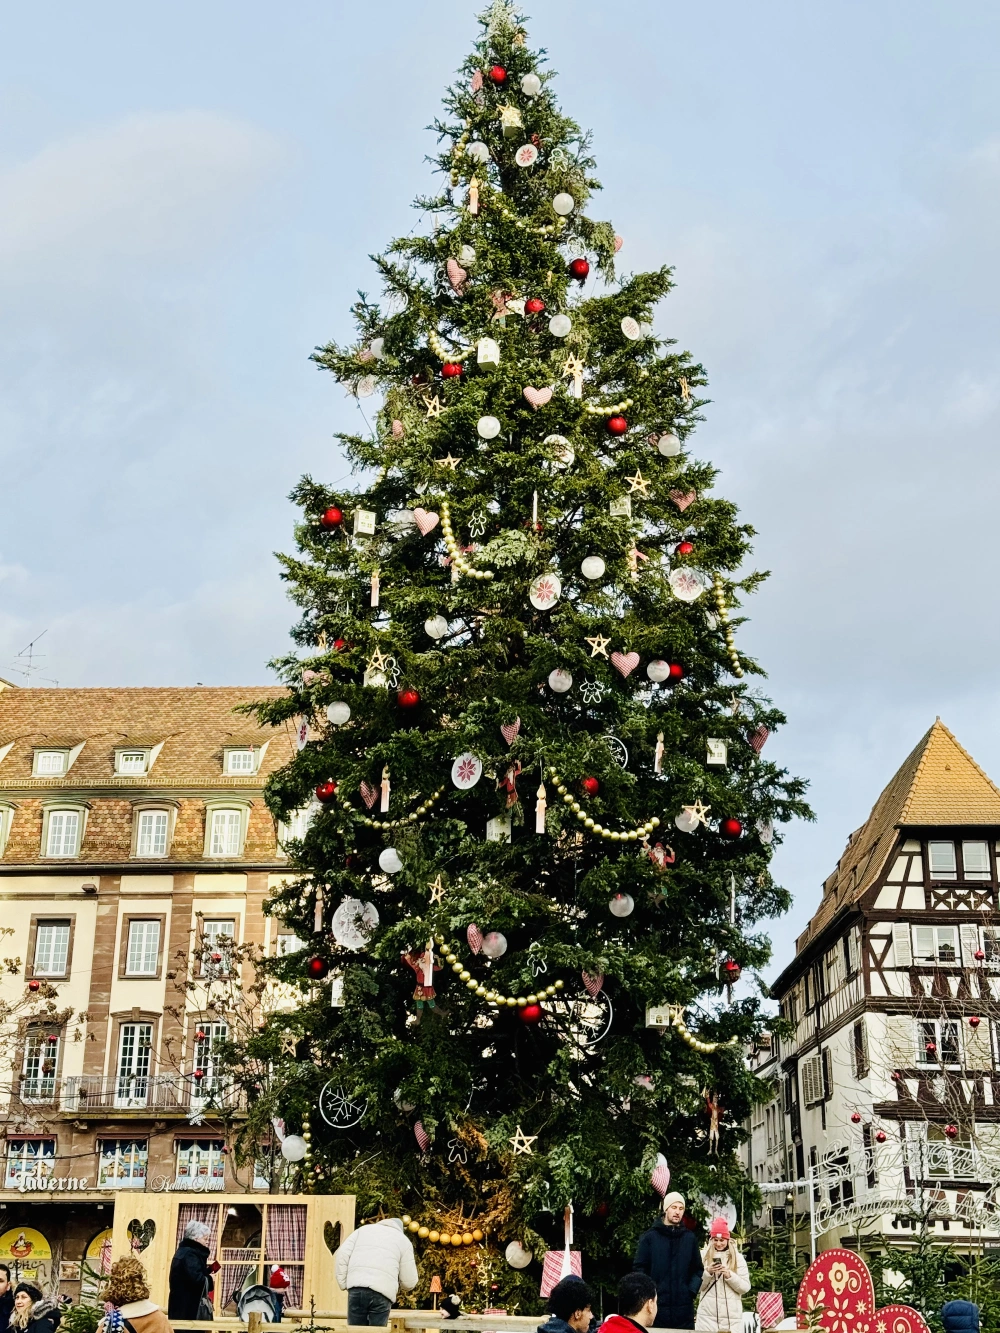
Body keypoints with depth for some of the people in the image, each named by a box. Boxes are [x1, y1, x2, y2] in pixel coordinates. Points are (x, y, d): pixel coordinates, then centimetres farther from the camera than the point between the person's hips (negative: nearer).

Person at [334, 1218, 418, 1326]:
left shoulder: (364, 1229, 26)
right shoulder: (404, 1240, 20)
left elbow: (342, 1255, 12)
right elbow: (409, 1281, 15)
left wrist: (343, 1284, 14)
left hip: (357, 1288, 1)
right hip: (383, 1291, -1)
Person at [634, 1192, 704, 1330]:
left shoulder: (690, 1238, 12)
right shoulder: (649, 1237, 3)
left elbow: (698, 1269, 13)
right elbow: (639, 1268, 1)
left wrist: (692, 1290, -2)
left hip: (684, 1308, 2)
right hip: (656, 1306, -2)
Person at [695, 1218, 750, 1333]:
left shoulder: (738, 1257, 6)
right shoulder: (703, 1256, 6)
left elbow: (746, 1287, 2)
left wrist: (729, 1275, -13)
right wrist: (708, 1272, -12)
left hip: (731, 1316, 0)